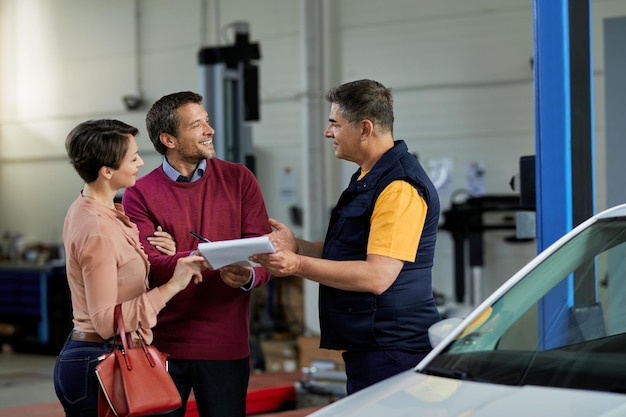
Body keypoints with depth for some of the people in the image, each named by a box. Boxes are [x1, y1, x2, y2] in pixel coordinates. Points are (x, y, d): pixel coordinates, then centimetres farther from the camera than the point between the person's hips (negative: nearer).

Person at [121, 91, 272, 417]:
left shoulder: (239, 180, 3)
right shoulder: (140, 195, -1)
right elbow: (145, 265, -11)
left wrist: (247, 276, -24)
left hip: (226, 345, 1)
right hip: (162, 345, -1)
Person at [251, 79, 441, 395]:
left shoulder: (400, 188, -19)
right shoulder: (366, 179, 17)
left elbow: (377, 276, -25)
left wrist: (298, 265, -24)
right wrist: (298, 247, 8)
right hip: (364, 346, 11)